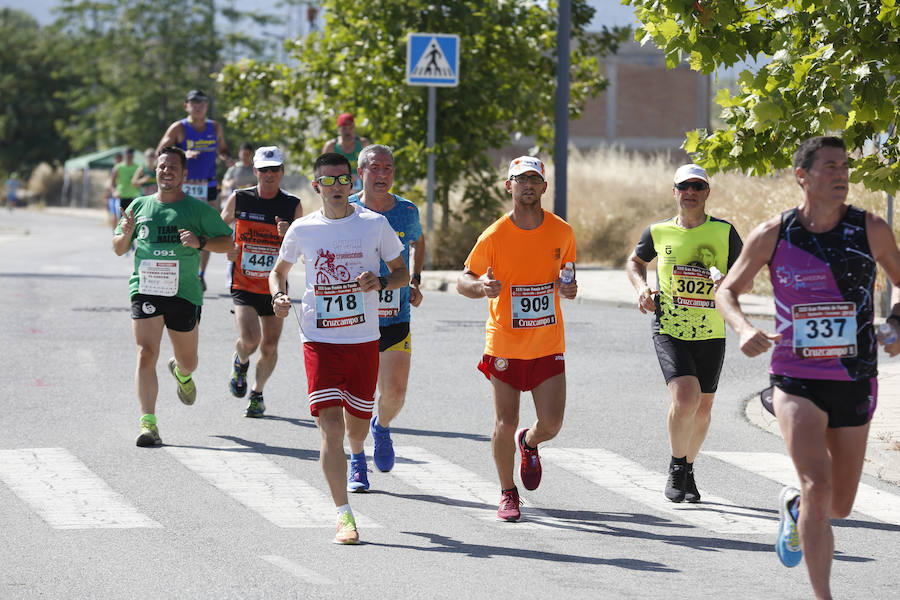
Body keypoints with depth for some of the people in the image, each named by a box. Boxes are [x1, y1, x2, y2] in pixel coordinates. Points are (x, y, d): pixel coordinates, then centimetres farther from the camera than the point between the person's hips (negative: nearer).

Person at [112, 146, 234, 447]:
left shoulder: (197, 209, 2)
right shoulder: (140, 205, 9)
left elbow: (229, 242, 5)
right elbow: (119, 250, 18)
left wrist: (200, 242, -13)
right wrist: (125, 235, -5)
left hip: (184, 293, 0)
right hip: (145, 290, 0)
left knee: (188, 361, 12)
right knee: (146, 355, -15)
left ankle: (181, 373, 51)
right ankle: (148, 423, -16)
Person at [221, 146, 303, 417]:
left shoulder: (293, 206, -2)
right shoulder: (238, 199, -3)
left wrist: (289, 235, -18)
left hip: (275, 287, 1)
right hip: (243, 285, -1)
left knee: (269, 347, 6)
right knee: (250, 339, -19)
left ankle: (257, 394, 30)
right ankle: (240, 363, 17)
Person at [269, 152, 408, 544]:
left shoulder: (375, 224, 0)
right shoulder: (302, 229, 2)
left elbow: (402, 273, 9)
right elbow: (279, 270, 18)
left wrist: (380, 282, -13)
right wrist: (278, 297, -4)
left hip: (364, 340, 1)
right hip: (320, 341, -1)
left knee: (357, 425, 12)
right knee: (330, 427, -13)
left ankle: (356, 453, 52)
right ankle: (344, 517, -12)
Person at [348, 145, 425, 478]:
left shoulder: (407, 211, 2)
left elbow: (417, 242, 25)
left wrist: (415, 281, 12)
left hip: (396, 317, 2)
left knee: (395, 393, -5)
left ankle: (382, 427, 30)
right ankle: (357, 464, 16)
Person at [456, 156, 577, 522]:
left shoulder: (562, 231, 0)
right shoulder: (495, 235, -8)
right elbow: (463, 281, -1)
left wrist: (568, 289, -7)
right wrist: (480, 287, -24)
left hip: (548, 345, 2)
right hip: (505, 345, -2)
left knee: (551, 424, -3)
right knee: (505, 424, -2)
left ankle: (529, 443, 34)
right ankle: (508, 494, 18)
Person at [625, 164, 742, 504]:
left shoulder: (724, 233, -1)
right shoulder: (658, 232, 2)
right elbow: (635, 261, 21)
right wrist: (641, 288, 1)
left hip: (711, 333, 2)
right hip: (669, 330, -2)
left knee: (703, 408, 9)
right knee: (685, 398, -20)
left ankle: (687, 470, 32)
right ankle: (676, 467, 2)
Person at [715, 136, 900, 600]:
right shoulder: (772, 235, -5)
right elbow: (727, 291, 7)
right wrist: (743, 329, -14)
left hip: (854, 383, 2)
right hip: (796, 382, -2)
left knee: (840, 505, 12)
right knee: (818, 487, -21)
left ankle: (793, 507, 47)